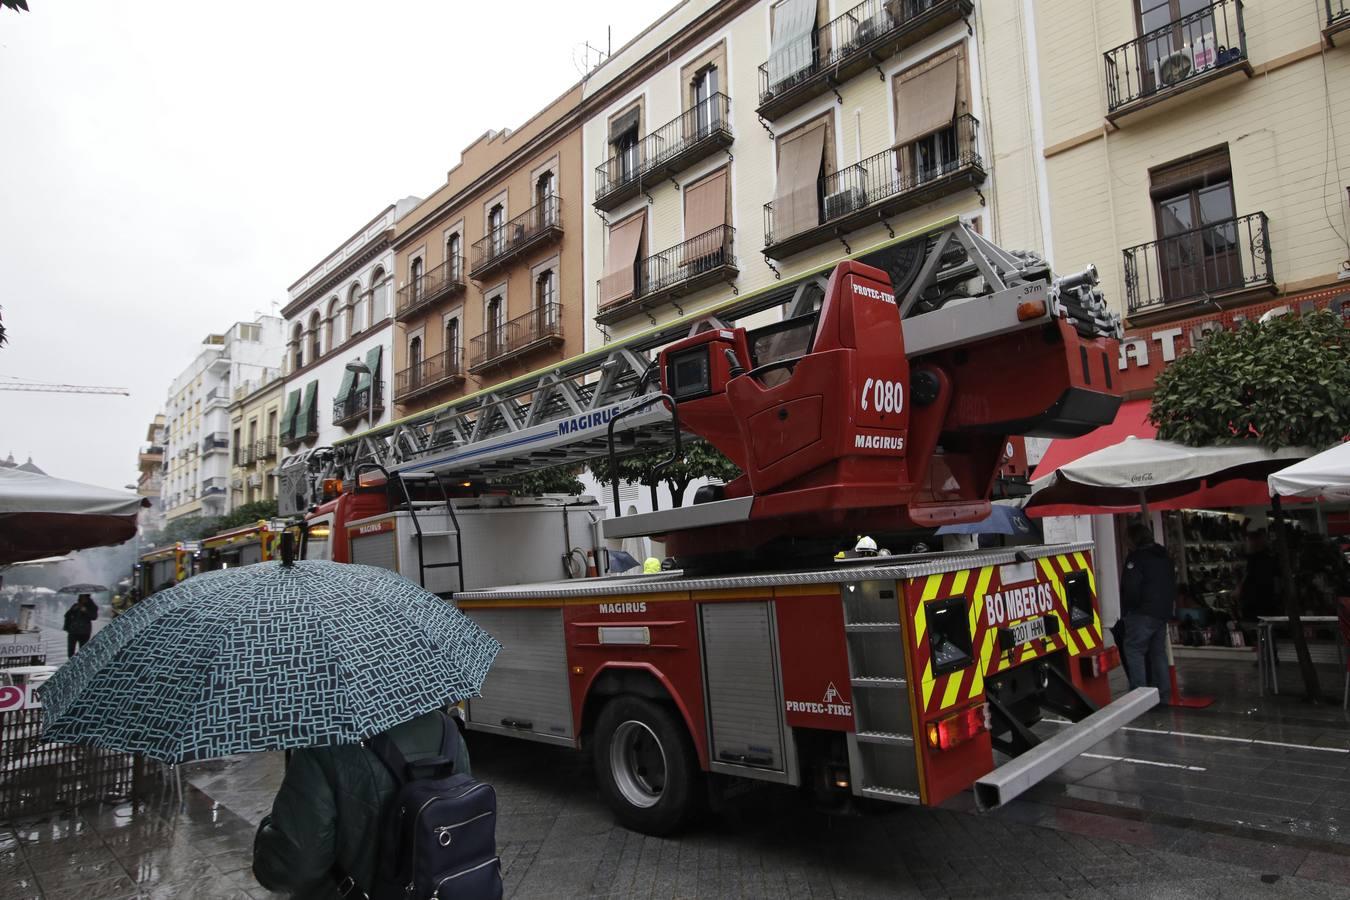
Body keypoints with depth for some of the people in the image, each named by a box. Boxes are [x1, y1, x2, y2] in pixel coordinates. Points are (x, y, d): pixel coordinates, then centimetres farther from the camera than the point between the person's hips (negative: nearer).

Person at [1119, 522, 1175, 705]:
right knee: (1158, 652, 14)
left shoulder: (1136, 557, -13)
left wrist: (1126, 609, -5)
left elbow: (1130, 587, -18)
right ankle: (1163, 696, 17)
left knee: (1134, 650, -7)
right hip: (1163, 612, 9)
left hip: (1143, 613, -9)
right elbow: (1172, 584, 23)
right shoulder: (1164, 556, 16)